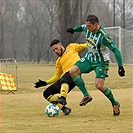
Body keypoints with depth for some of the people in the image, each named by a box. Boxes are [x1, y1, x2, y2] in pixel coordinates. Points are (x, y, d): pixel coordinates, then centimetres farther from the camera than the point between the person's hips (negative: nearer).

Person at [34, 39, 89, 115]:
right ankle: (64, 108, -18)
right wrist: (46, 83, 20)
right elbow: (57, 76, 30)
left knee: (63, 80, -40)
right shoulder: (59, 61, 31)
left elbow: (84, 46, 18)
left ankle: (63, 98, -63)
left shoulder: (71, 47, 21)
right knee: (47, 93, -6)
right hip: (64, 78, 7)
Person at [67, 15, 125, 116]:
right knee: (73, 71, -13)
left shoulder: (103, 36, -29)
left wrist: (120, 67, -34)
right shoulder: (87, 28, -8)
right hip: (89, 58, 7)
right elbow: (81, 27, 20)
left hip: (101, 62, -7)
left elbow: (115, 50, -29)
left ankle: (115, 104, 4)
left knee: (99, 85, -19)